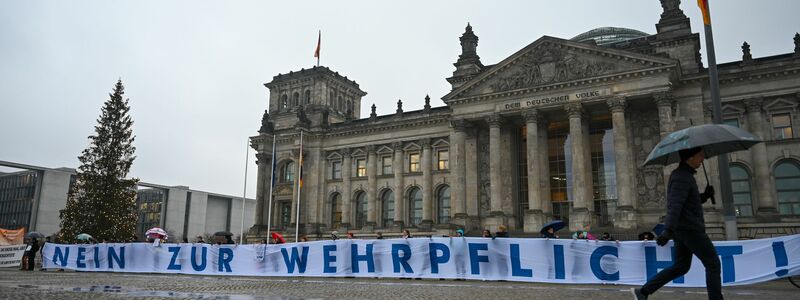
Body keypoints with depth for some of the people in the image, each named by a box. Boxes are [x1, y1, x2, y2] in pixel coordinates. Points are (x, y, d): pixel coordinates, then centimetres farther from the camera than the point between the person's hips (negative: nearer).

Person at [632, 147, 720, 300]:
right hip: (690, 229, -10)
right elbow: (674, 206, -28)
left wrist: (704, 196, 7)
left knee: (680, 266, 11)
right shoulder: (682, 177, -15)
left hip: (683, 229, 10)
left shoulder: (683, 175, 17)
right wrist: (668, 231, -36)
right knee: (713, 264, 2)